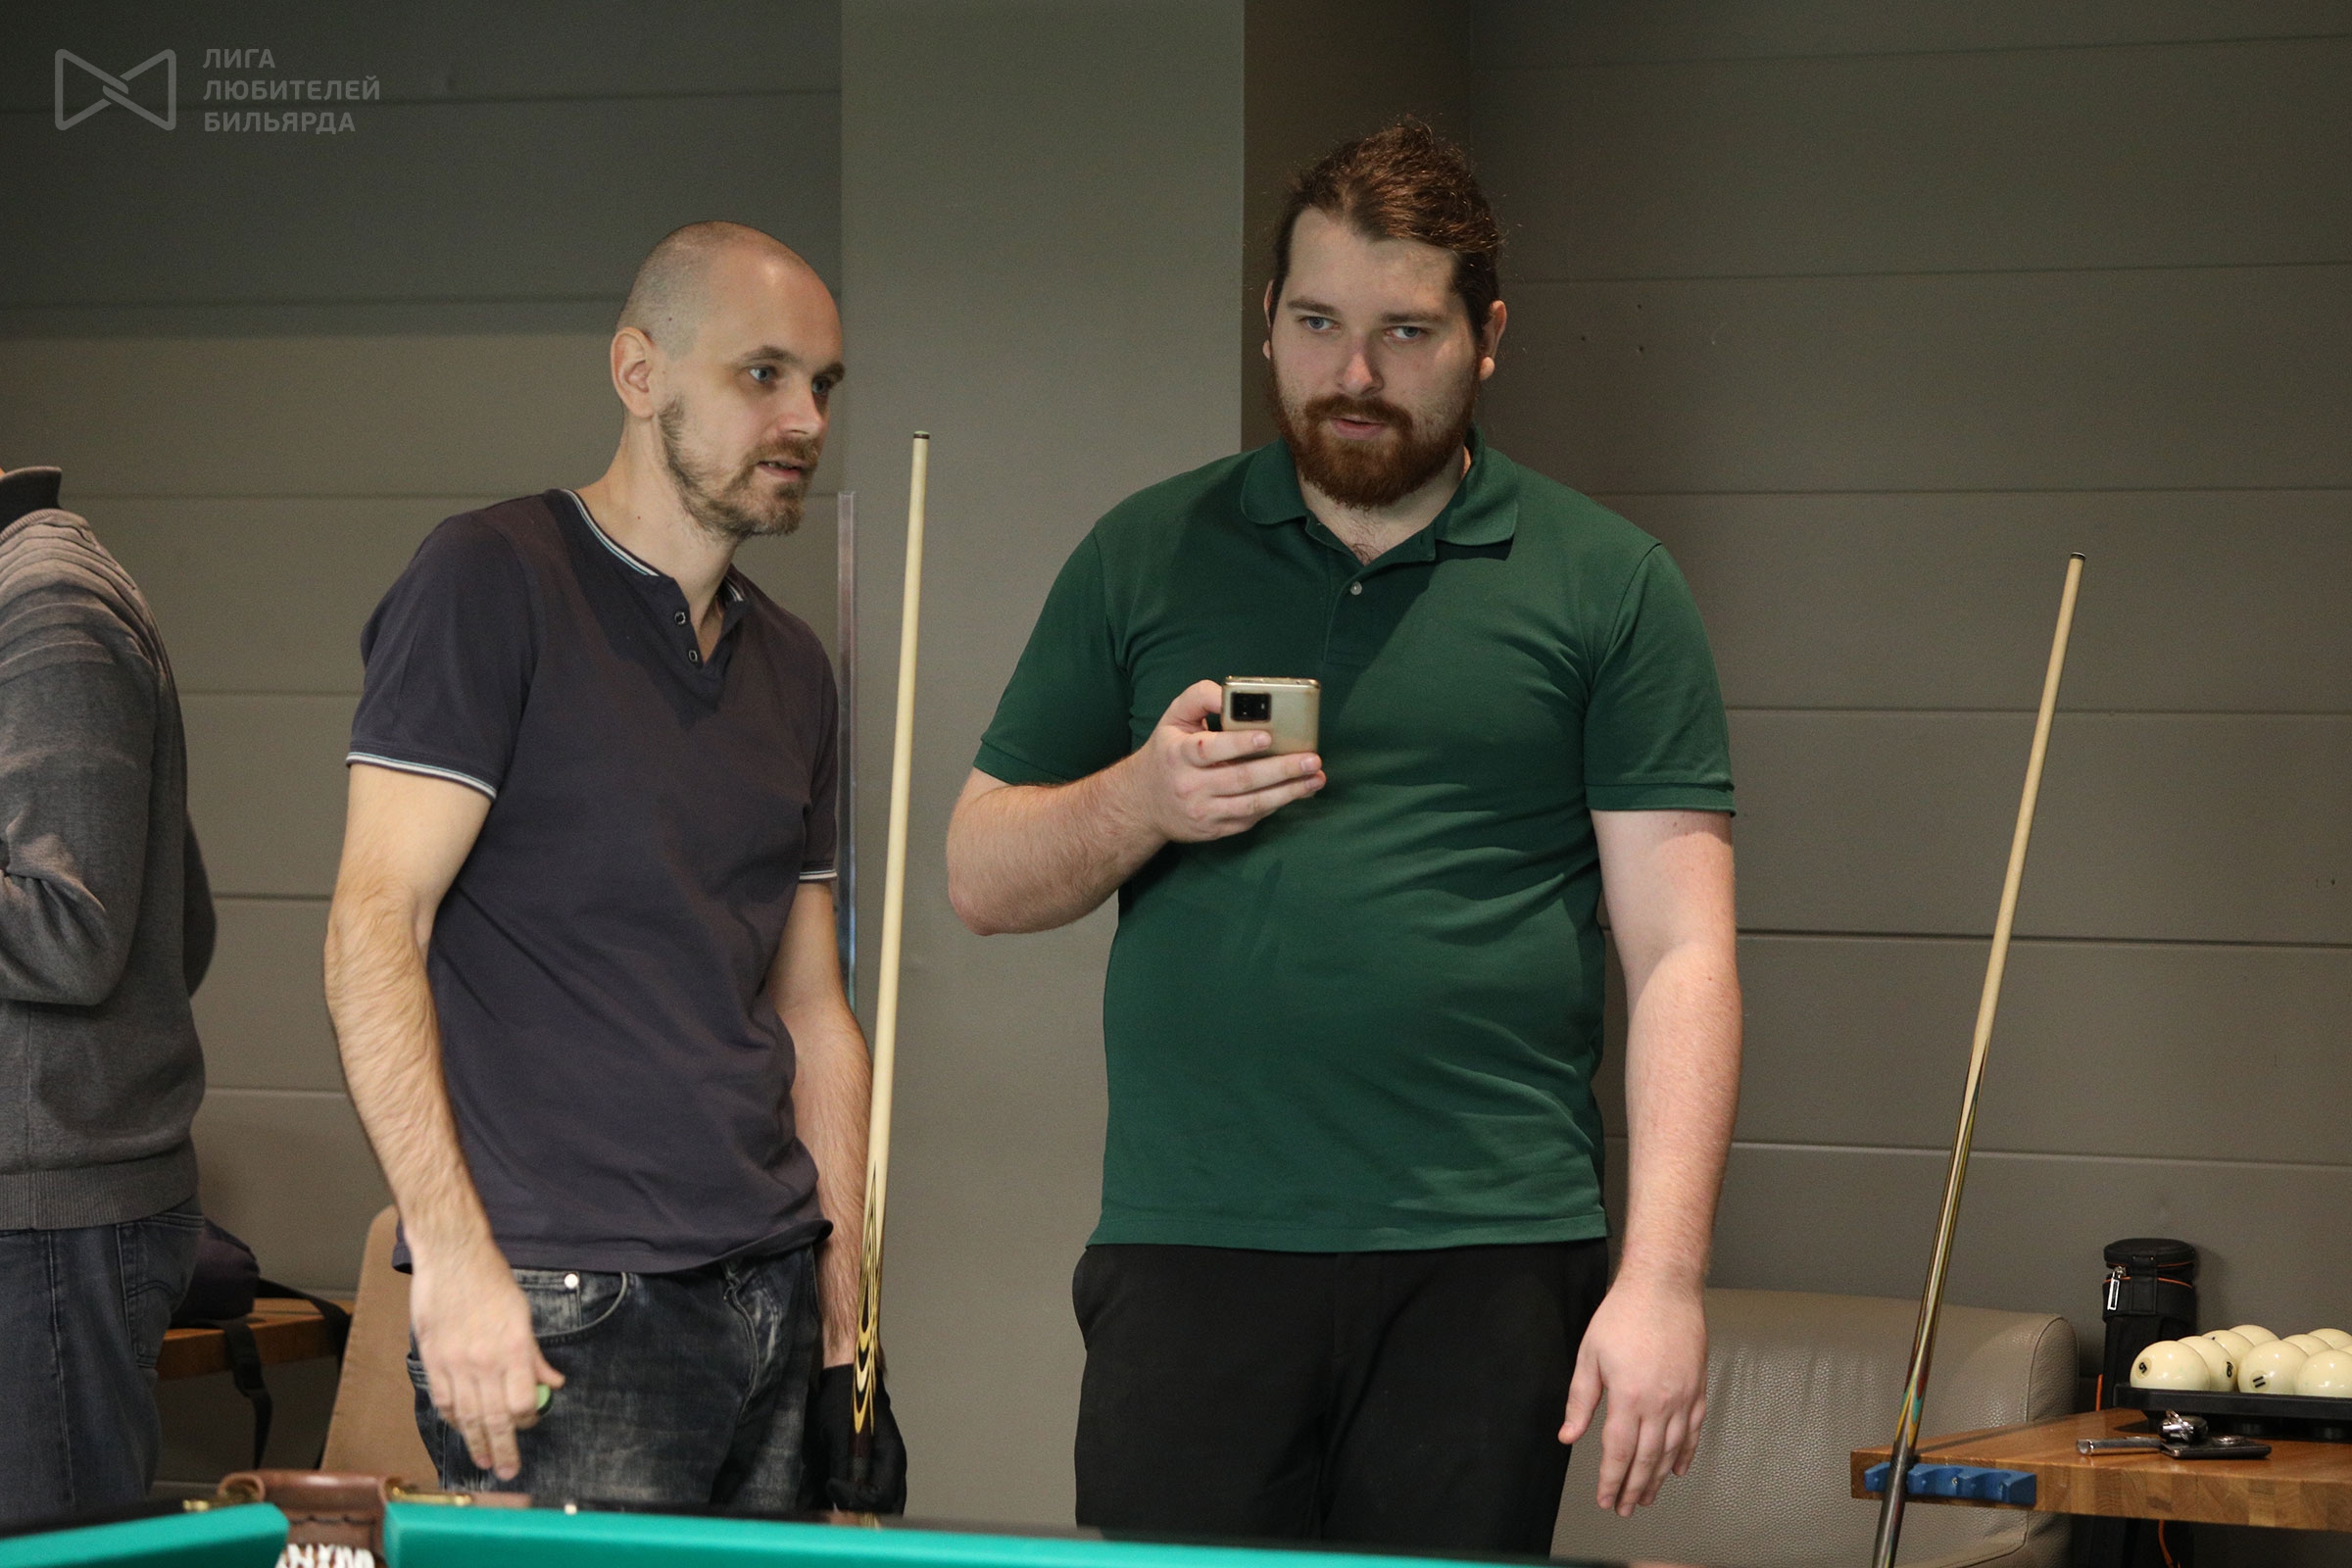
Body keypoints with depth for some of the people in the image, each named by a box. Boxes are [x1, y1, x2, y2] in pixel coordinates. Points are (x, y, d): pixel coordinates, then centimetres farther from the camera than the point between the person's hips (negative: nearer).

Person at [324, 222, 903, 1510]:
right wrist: (452, 1255, -18)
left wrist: (846, 1302, 12)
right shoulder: (491, 581, -4)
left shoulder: (791, 669, 18)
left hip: (773, 1304, 7)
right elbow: (373, 926, -11)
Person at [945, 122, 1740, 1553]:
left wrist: (1664, 1280, -9)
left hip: (1487, 1259, -1)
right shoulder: (1147, 559, 12)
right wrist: (1140, 802, -8)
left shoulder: (1605, 588, 6)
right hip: (1187, 1254, 1)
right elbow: (983, 879, 14)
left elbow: (1681, 952, 0)